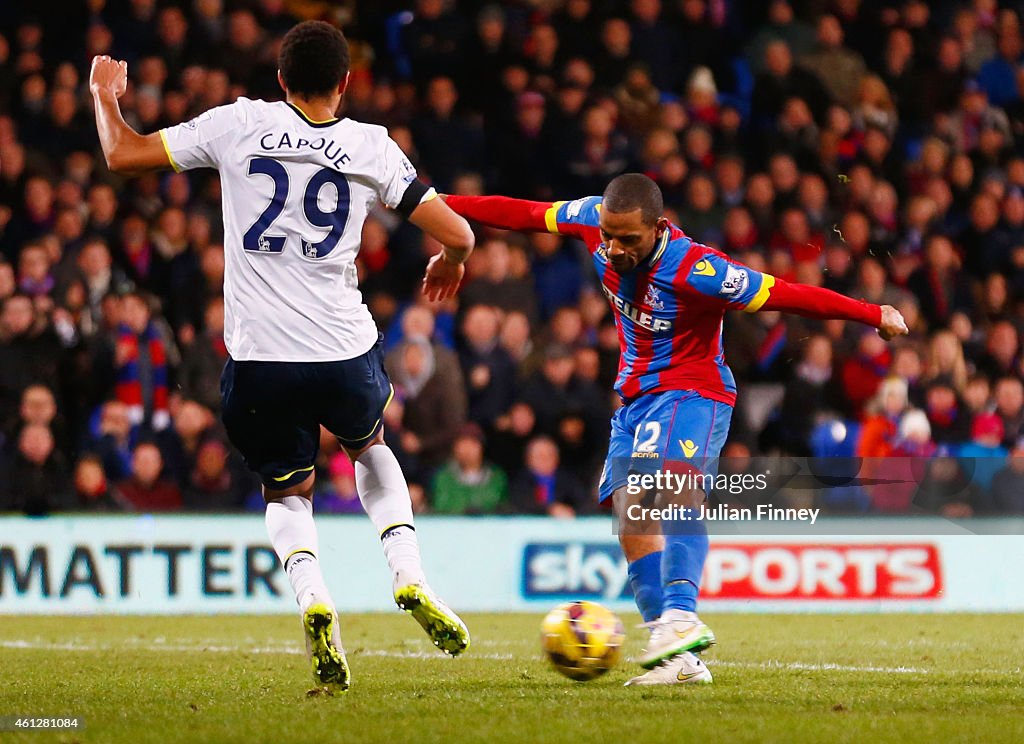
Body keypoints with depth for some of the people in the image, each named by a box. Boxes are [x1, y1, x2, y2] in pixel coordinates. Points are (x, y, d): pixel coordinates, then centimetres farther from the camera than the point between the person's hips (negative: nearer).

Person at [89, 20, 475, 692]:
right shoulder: (372, 147, 2)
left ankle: (313, 598, -8)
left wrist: (105, 93, 23)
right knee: (369, 445, 33)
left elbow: (124, 155, 3)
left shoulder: (241, 125, 0)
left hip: (259, 357, -1)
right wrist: (450, 262, 27)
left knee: (287, 489, 21)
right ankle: (410, 578, 16)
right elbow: (457, 233, 2)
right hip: (345, 352, 1)